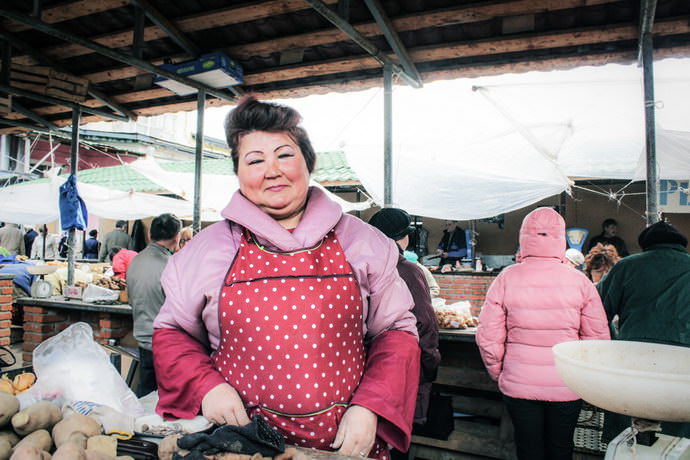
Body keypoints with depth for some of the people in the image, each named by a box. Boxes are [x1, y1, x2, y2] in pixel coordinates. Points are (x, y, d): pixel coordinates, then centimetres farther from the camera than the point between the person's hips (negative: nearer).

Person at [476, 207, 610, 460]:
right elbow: (598, 337, -3)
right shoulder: (579, 281, -8)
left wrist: (498, 373, 9)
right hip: (567, 386, 1)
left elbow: (488, 337, -8)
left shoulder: (506, 279, -10)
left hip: (519, 385, -1)